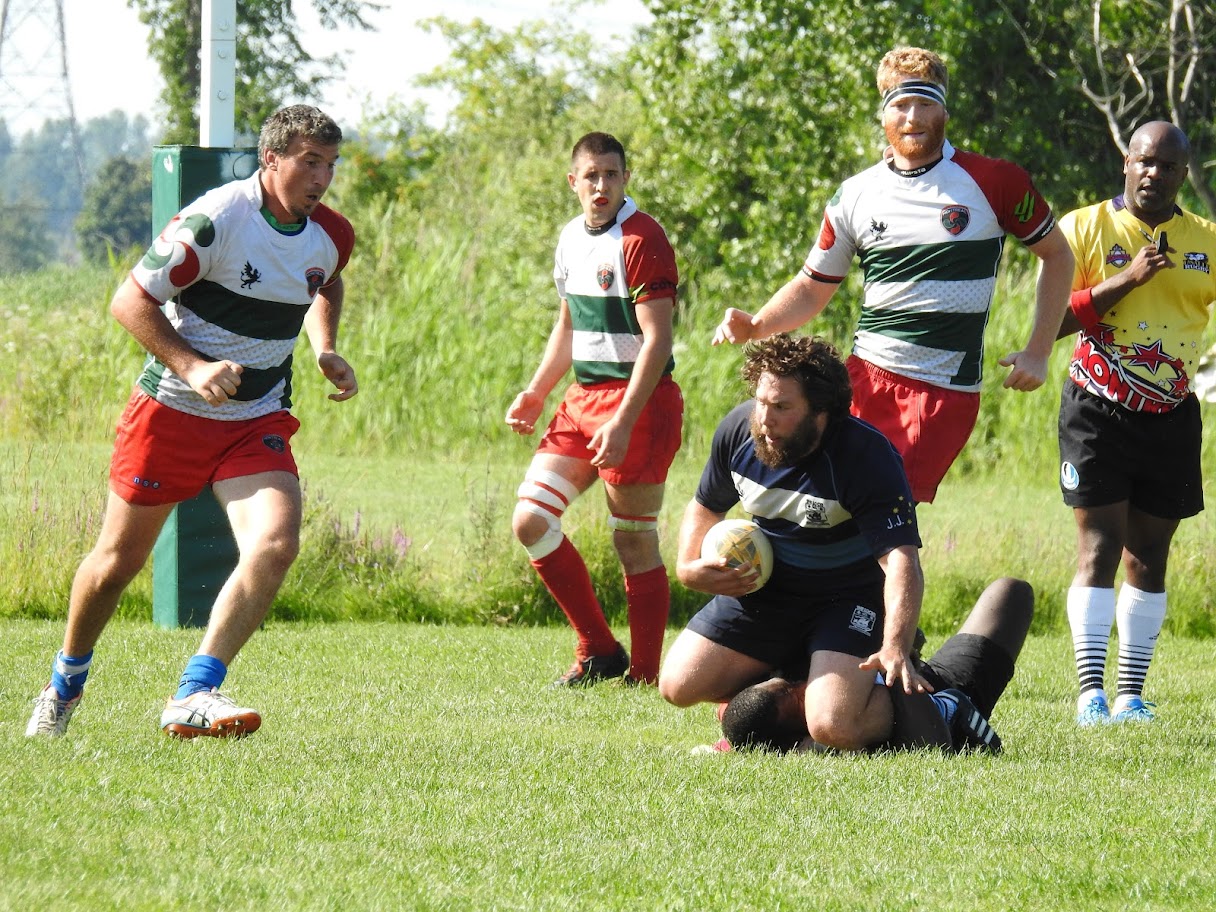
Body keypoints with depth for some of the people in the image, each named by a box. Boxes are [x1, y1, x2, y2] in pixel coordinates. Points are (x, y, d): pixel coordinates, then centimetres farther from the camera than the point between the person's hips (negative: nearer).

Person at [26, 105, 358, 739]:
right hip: (171, 414, -4)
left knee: (276, 543, -22)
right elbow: (130, 300, -16)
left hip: (257, 422, 4)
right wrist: (193, 367, -26)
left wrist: (325, 351, 8)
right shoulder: (216, 219, -20)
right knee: (118, 561, 7)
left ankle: (193, 697, -23)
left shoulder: (330, 235, 0)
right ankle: (66, 682, 35)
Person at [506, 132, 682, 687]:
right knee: (530, 521, 1)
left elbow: (657, 339, -18)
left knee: (634, 543, -5)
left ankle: (644, 675, 2)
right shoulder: (571, 239, 13)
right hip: (582, 399, 8)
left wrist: (623, 422, -24)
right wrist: (536, 393, 18)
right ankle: (598, 652, 10)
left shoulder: (641, 240, -14)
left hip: (638, 399, -8)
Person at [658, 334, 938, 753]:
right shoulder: (738, 429, -9)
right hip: (763, 589, 6)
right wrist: (689, 567, -8)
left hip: (848, 601, -6)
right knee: (679, 685, -5)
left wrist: (895, 647, -51)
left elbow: (901, 560, -36)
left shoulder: (868, 457, -27)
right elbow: (705, 507, 12)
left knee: (832, 727, -27)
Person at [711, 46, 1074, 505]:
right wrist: (754, 325, -1)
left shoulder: (994, 182, 0)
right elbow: (812, 288, 19)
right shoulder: (855, 196, 10)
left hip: (946, 393, -3)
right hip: (867, 378, 3)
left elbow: (1057, 254, 11)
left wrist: (1037, 352, 3)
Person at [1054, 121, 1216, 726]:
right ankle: (1091, 693, -10)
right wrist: (1126, 279, -18)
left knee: (1149, 555, 5)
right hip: (1098, 415, -3)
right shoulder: (1084, 228, -2)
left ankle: (1131, 693, 10)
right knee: (1099, 548, -9)